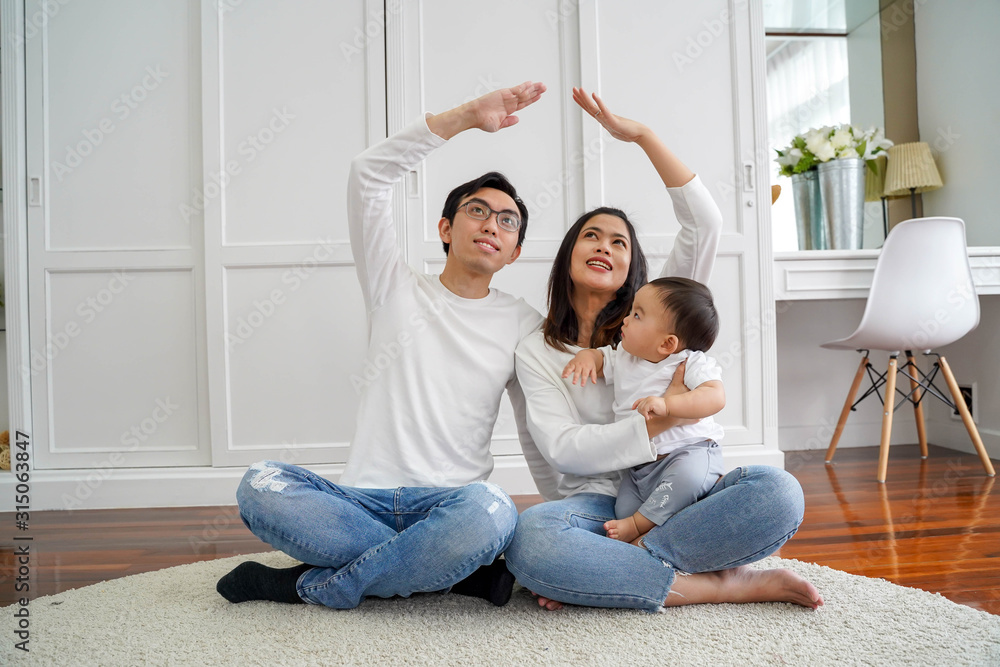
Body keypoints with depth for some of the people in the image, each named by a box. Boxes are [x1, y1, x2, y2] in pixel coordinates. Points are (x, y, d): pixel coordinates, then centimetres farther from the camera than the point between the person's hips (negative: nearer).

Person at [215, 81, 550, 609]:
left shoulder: (523, 324, 10)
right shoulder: (397, 290, 9)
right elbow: (369, 173, -1)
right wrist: (468, 115, -6)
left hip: (450, 506, 0)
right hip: (362, 500, 1)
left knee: (489, 512, -36)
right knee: (259, 485, -26)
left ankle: (313, 586, -14)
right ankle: (454, 572, -18)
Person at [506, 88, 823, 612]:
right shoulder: (535, 351, 7)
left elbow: (704, 224, 1)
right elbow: (562, 448, -7)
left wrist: (643, 135, -2)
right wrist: (664, 420, -16)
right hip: (594, 505, -2)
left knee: (778, 492, -28)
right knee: (531, 539, -36)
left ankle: (601, 573, -22)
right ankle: (727, 584, -24)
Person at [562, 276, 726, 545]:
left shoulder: (692, 363, -8)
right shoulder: (623, 357, 11)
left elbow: (715, 397, -24)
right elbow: (600, 357, 28)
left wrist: (666, 404, -37)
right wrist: (585, 356, 2)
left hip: (690, 452, -6)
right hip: (638, 468, 6)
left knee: (689, 474, -36)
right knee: (623, 509, -15)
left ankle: (640, 523, -22)